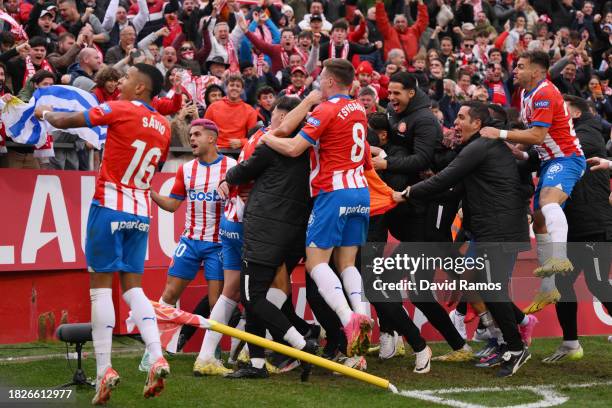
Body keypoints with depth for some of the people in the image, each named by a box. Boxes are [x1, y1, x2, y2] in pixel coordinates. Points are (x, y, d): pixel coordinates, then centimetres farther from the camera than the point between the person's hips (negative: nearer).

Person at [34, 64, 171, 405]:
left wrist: (45, 112, 18)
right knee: (133, 285, 8)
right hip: (142, 213, 6)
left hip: (110, 207, -6)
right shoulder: (164, 127, 10)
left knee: (101, 284, -2)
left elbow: (62, 121, -3)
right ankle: (157, 358, -8)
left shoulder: (120, 110, -8)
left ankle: (104, 369, -7)